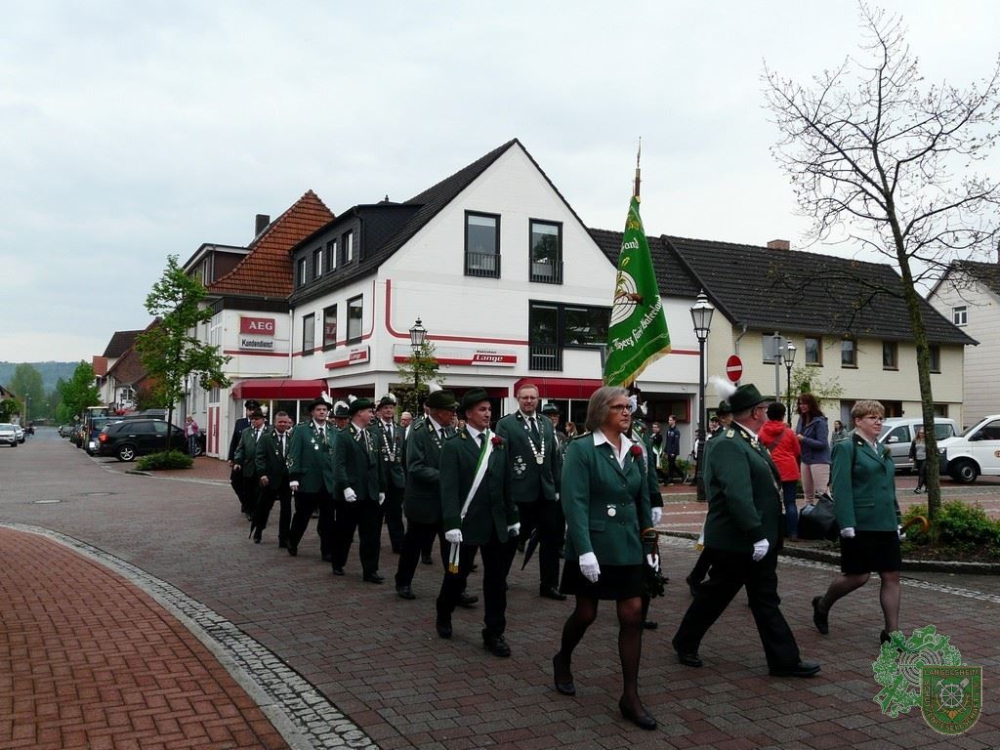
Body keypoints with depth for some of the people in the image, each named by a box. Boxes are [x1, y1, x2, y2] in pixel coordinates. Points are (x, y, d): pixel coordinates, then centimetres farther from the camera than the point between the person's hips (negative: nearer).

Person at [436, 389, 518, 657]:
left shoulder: (500, 443, 7)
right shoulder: (454, 445, -7)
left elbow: (506, 484, 10)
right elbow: (449, 489, -13)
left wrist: (513, 518, 9)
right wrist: (452, 524, -19)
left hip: (496, 524, 4)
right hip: (467, 523, -4)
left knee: (496, 578, 5)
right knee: (457, 575, 11)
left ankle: (494, 634, 14)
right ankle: (443, 615, 37)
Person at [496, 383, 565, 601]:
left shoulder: (547, 424, 11)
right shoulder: (505, 424, -5)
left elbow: (555, 458, 11)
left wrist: (557, 487, 7)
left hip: (546, 492, 5)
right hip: (520, 492, -5)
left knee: (551, 540, 8)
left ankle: (548, 585, 20)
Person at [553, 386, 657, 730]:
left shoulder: (634, 451, 6)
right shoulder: (581, 449, -12)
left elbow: (643, 500, 12)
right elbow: (575, 504, -18)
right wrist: (585, 550, -25)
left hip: (628, 546, 5)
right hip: (593, 545, -5)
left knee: (633, 614, 1)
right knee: (586, 613, 9)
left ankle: (630, 696, 11)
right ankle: (563, 660, 40)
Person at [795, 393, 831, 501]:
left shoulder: (819, 421, -15)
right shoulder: (801, 419, 5)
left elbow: (822, 444, -19)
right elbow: (799, 434, 18)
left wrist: (803, 439, -22)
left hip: (819, 460, -8)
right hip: (805, 459, 8)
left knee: (821, 492, -8)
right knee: (807, 492, 17)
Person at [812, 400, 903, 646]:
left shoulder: (883, 450, 15)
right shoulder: (846, 448, -8)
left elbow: (890, 488, 20)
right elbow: (841, 489, -15)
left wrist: (897, 521, 16)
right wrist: (847, 524, -21)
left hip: (885, 525, 7)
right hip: (860, 525, -7)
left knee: (892, 576, 4)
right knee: (858, 576, 0)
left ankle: (892, 632, 13)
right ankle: (822, 605, 25)